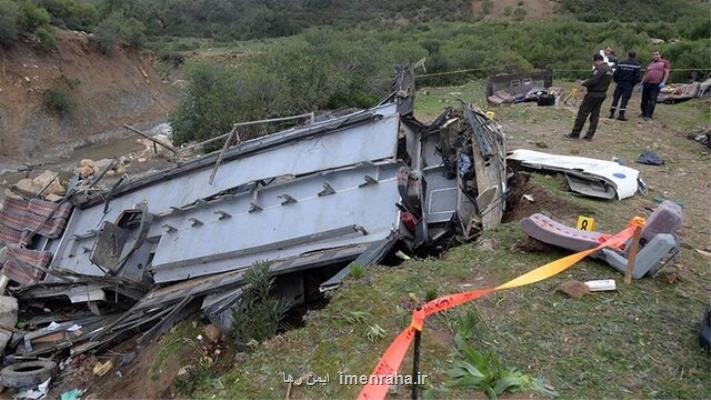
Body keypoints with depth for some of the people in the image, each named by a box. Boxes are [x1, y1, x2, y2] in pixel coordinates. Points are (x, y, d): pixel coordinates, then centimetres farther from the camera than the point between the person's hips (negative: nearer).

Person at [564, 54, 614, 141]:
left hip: (593, 94, -9)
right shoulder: (609, 69, 13)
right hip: (603, 94, 9)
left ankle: (575, 134, 2)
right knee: (595, 115, 9)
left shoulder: (600, 69, -17)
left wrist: (584, 83, -5)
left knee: (582, 113, -2)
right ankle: (589, 135, 11)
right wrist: (587, 82, 9)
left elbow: (592, 81, -23)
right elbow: (602, 82, 13)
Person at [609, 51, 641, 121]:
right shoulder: (636, 64, -4)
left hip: (619, 83, 3)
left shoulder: (621, 63, 4)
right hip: (628, 85, -3)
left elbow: (615, 74, 0)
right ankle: (621, 115, -4)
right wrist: (633, 83, 4)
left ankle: (612, 114, 11)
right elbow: (637, 76, -10)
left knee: (616, 98, 10)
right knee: (625, 99, 0)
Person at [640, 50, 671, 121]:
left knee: (652, 100, -11)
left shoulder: (665, 62, 9)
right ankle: (644, 113, 21)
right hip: (646, 84, 5)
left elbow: (667, 72, -1)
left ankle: (648, 116, -12)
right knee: (644, 100, 7)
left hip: (656, 84, -5)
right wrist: (642, 83, 15)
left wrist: (663, 82, -13)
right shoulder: (650, 64, 24)